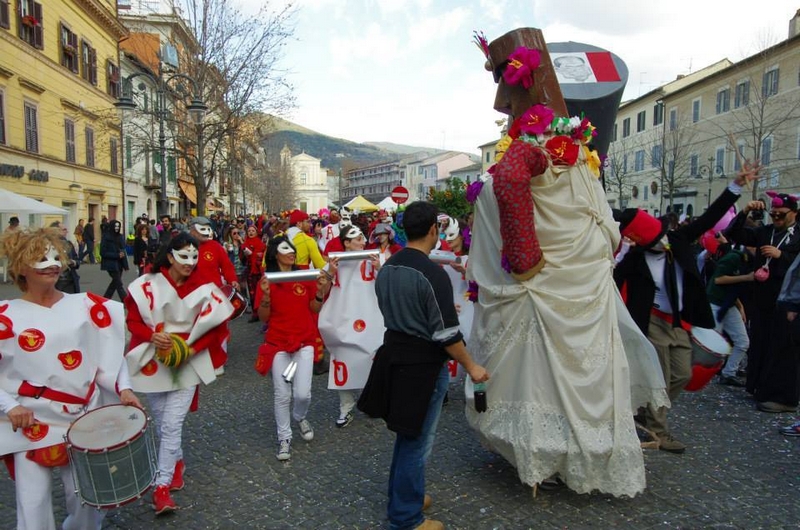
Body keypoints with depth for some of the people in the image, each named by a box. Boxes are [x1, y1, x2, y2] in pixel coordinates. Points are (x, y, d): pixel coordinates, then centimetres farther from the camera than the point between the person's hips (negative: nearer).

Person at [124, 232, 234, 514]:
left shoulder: (204, 288, -8)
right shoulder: (147, 285, -8)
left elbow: (213, 329, -4)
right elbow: (133, 320, -2)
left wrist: (189, 347, -18)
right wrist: (152, 336, -21)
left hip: (187, 364, -2)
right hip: (153, 361, 2)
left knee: (172, 424, -6)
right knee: (161, 422, 16)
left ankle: (162, 486, 5)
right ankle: (177, 462, 42)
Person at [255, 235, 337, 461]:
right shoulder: (267, 281, -4)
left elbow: (315, 309, 3)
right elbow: (263, 317, -6)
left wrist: (321, 290, -13)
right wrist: (265, 294, -21)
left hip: (304, 342, 1)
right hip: (278, 343, -1)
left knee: (303, 393, -3)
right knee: (282, 395, 3)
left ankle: (300, 417, 31)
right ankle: (284, 438, 22)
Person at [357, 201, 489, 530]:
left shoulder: (386, 268, 3)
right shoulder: (433, 274, -22)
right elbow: (446, 333, -20)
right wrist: (471, 366, -8)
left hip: (394, 353, 8)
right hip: (423, 363, -8)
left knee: (406, 434, 23)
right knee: (417, 440, 7)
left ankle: (404, 494, 41)